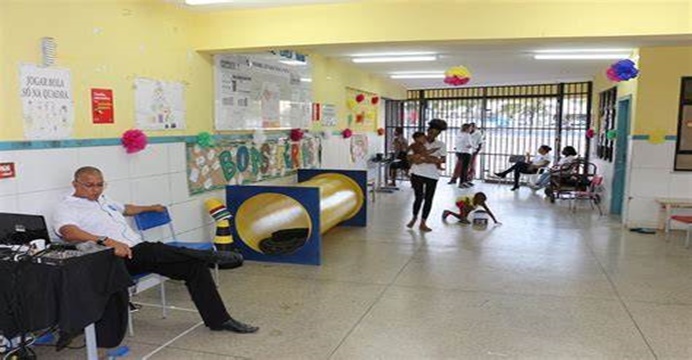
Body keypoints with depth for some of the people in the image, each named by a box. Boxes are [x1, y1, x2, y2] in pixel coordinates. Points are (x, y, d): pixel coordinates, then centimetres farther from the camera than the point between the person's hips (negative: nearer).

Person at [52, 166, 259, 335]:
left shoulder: (103, 201, 23)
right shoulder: (66, 209, -3)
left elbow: (126, 209, 43)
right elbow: (69, 233, -25)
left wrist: (151, 208, 53)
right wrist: (107, 241, -38)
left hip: (140, 254, 8)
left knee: (195, 266, -7)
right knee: (154, 251, -37)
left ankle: (219, 320, -3)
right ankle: (210, 256, -17)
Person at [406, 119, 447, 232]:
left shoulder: (441, 145, 5)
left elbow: (443, 159, -7)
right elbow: (410, 157, -4)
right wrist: (426, 159, -17)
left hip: (432, 175, 2)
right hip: (417, 173, -2)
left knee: (428, 199, 5)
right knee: (419, 197, -3)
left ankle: (423, 223, 18)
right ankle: (414, 218, 25)